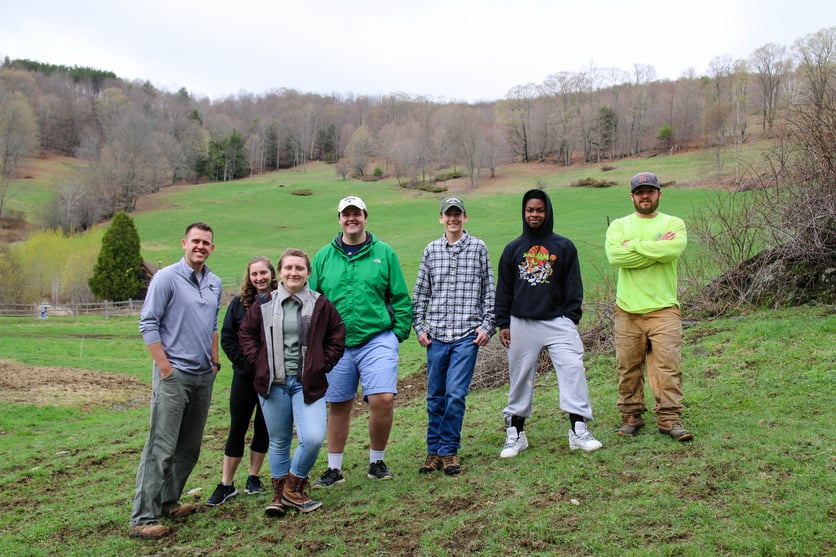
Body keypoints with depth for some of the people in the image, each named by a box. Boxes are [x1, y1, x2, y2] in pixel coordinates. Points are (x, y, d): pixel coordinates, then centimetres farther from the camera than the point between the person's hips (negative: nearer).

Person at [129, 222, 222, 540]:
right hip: (175, 374, -7)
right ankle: (143, 518, -3)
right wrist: (165, 368, -14)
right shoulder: (167, 278, -8)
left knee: (190, 448, 13)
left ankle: (168, 502, 26)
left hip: (204, 376, 7)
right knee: (162, 448, -8)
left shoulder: (215, 284, 12)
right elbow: (148, 324, -10)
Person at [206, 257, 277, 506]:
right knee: (237, 428, 3)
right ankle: (226, 485, 10)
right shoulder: (240, 302, 0)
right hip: (245, 376, 0)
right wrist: (245, 363, -7)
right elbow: (227, 338, 1)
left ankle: (254, 478, 25)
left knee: (263, 427, 11)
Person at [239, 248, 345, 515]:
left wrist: (321, 365, 0)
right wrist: (258, 362, 2)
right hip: (273, 383, 1)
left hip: (307, 384, -1)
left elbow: (337, 337, 8)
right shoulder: (264, 304, 3)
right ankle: (279, 494, 26)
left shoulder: (321, 305, 1)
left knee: (313, 438, -14)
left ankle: (294, 488, 9)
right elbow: (247, 333, 14)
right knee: (279, 442, 11)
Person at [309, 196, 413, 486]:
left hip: (377, 340, -2)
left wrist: (398, 333, -2)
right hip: (336, 345, 2)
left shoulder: (384, 253, 4)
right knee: (338, 407, 11)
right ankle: (334, 470, 26)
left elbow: (400, 298, 5)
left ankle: (377, 462, 11)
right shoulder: (324, 256, 8)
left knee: (383, 399, -13)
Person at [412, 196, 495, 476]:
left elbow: (489, 290, 5)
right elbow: (420, 293, 13)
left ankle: (449, 450, 6)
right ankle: (434, 451, 19)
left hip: (467, 335, -2)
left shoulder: (478, 248, 4)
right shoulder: (431, 250, 9)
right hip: (436, 335, 3)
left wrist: (487, 325, -1)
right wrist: (419, 326, 7)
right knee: (435, 395, 8)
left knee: (456, 394, -7)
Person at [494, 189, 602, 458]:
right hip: (522, 324, 1)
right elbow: (503, 290, 12)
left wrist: (571, 317, -1)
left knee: (573, 370, -12)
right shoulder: (513, 249, 11)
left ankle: (579, 430, -7)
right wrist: (503, 323, 6)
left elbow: (573, 285, 8)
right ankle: (515, 433, 14)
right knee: (520, 378, 5)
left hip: (558, 321, -1)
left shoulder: (564, 247, 8)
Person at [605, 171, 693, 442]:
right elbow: (615, 255, -11)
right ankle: (631, 416, 19)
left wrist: (634, 246, -8)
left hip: (663, 309, -1)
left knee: (668, 366, -5)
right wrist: (655, 248, -10)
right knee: (628, 368, 7)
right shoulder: (619, 225, 10)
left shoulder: (673, 223, 7)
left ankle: (669, 418, 2)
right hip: (627, 310, 2)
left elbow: (673, 250, -16)